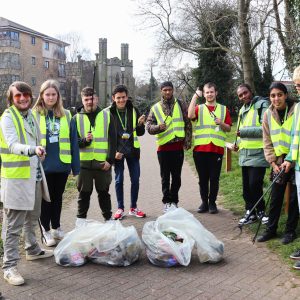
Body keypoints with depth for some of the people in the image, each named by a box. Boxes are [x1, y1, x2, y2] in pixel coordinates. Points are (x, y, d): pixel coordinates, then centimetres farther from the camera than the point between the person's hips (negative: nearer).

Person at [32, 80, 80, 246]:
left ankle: (57, 228, 33)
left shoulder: (66, 116, 3)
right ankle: (46, 231, 22)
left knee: (58, 197, 17)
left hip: (62, 164, 3)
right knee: (46, 198, 9)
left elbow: (73, 142, 4)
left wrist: (76, 166, 2)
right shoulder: (34, 115, -4)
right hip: (43, 165, -2)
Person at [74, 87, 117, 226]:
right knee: (84, 193, 10)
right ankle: (81, 219, 24)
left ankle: (108, 218, 24)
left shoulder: (107, 115, 3)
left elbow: (113, 140, 0)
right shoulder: (77, 118, 4)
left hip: (103, 163, 0)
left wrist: (110, 160, -7)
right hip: (84, 163, 0)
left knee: (104, 192, 12)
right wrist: (84, 140, -19)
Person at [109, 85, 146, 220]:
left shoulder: (133, 111, 2)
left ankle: (133, 208, 21)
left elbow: (140, 133, 6)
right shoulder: (109, 112, -5)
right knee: (118, 180, 6)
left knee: (135, 179, 7)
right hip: (117, 151, -2)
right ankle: (120, 208, 18)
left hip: (132, 150, 2)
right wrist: (113, 151, -10)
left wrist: (140, 124, -15)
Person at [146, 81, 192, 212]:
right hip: (163, 147, 0)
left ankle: (174, 201, 19)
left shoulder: (180, 105, 6)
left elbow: (187, 124, 6)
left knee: (176, 176, 7)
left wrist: (188, 141, -2)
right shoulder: (156, 108, 6)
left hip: (178, 146, 0)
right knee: (165, 177, 7)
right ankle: (167, 201, 18)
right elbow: (149, 126, 2)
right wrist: (158, 127, -19)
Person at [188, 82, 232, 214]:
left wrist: (221, 123, -9)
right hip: (200, 148, 0)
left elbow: (228, 128, 12)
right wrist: (194, 97, -11)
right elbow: (190, 115, -13)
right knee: (203, 178, 6)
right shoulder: (199, 108, 10)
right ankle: (204, 202, 17)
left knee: (214, 178, 3)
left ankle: (212, 203, 14)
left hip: (217, 149, 0)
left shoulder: (224, 109, 13)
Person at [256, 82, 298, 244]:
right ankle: (270, 229, 19)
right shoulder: (268, 114, 1)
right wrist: (273, 162, -3)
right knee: (275, 198, 8)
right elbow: (267, 142, 5)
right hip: (278, 162, 3)